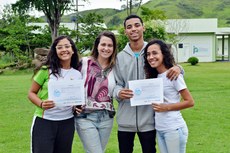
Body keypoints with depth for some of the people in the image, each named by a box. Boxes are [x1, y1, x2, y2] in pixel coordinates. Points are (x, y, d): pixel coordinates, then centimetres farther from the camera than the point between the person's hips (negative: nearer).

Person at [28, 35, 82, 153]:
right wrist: (41, 104, -20)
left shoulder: (77, 75, 4)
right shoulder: (46, 70, -7)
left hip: (67, 123, 4)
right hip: (44, 121, -3)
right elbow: (31, 93, -1)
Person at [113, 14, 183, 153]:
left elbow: (168, 75, 7)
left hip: (148, 119, -1)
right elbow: (117, 84, 5)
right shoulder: (120, 57, 5)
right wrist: (119, 93, -18)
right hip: (125, 120, 1)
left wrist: (177, 68, -16)